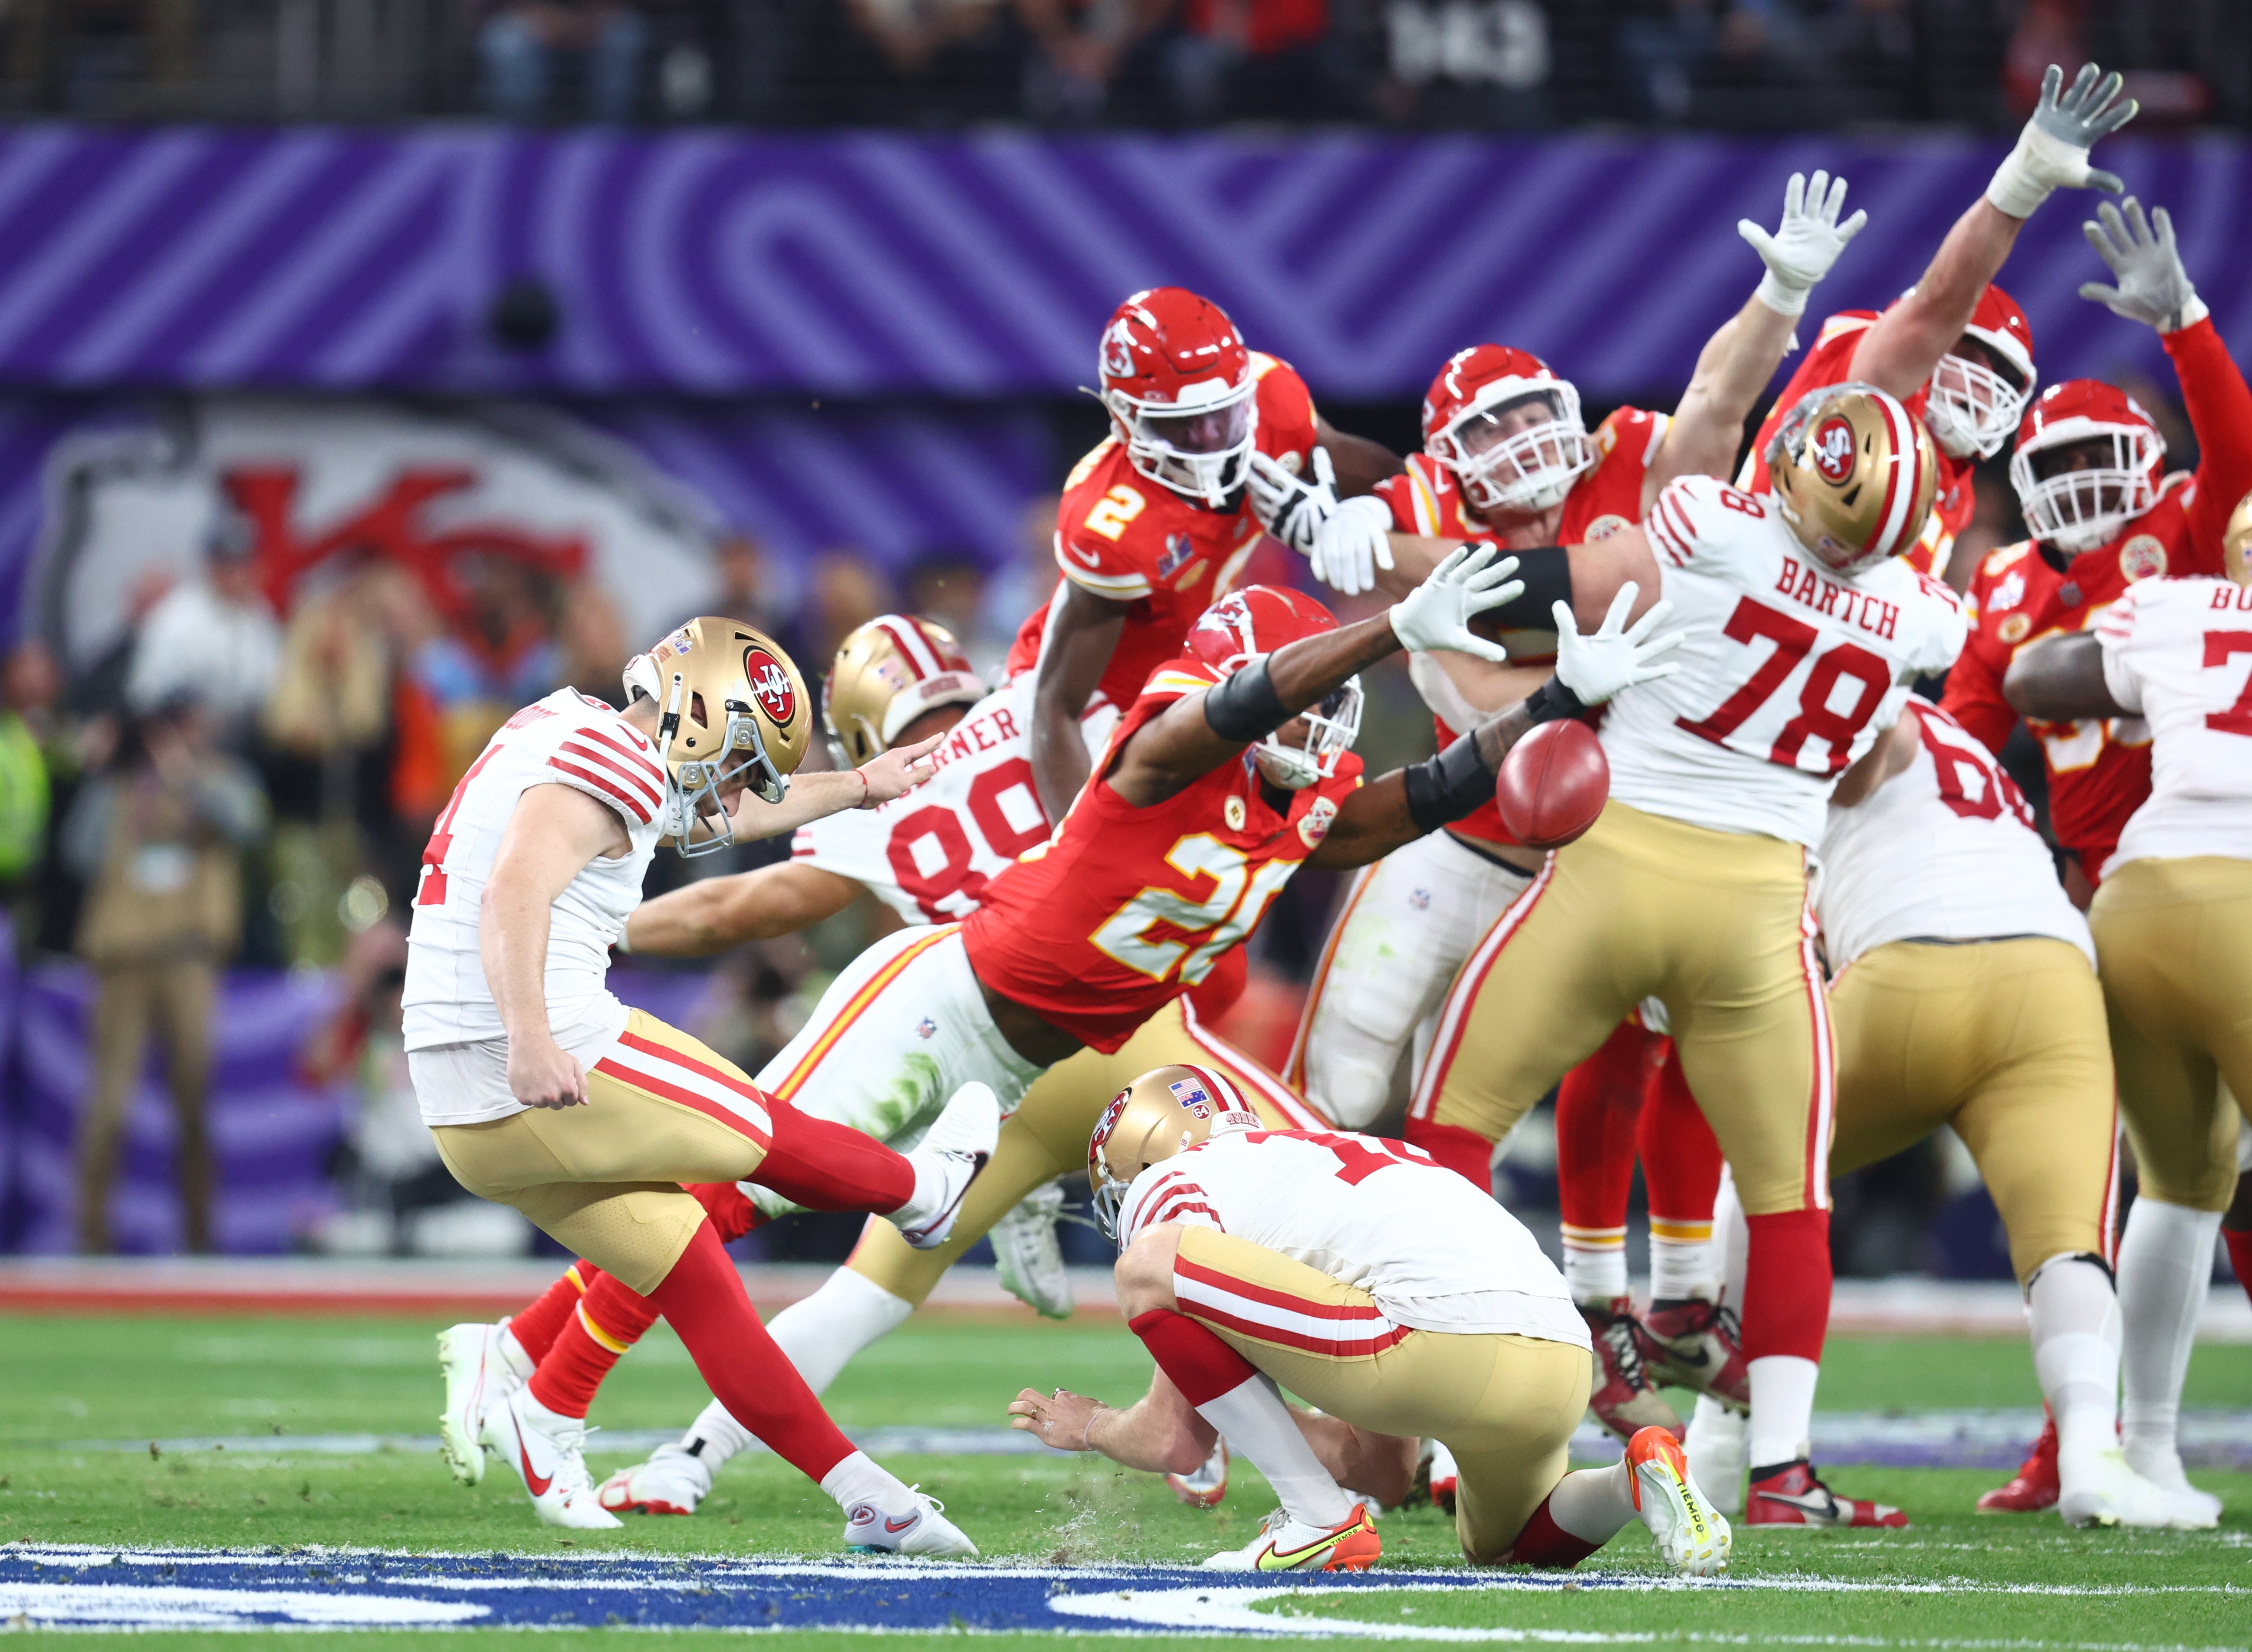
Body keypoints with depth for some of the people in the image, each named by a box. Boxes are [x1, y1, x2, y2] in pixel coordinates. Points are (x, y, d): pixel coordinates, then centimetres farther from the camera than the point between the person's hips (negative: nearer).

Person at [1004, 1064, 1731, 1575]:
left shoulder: (1178, 1188, 13)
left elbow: (1177, 1441, 10)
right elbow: (1380, 1451, 36)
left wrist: (1093, 1429, 30)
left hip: (1448, 1345, -8)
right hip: (1566, 1366, 8)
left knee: (1147, 1269, 0)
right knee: (1510, 1543, 37)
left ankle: (1320, 1518, -1)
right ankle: (1637, 1479, 5)